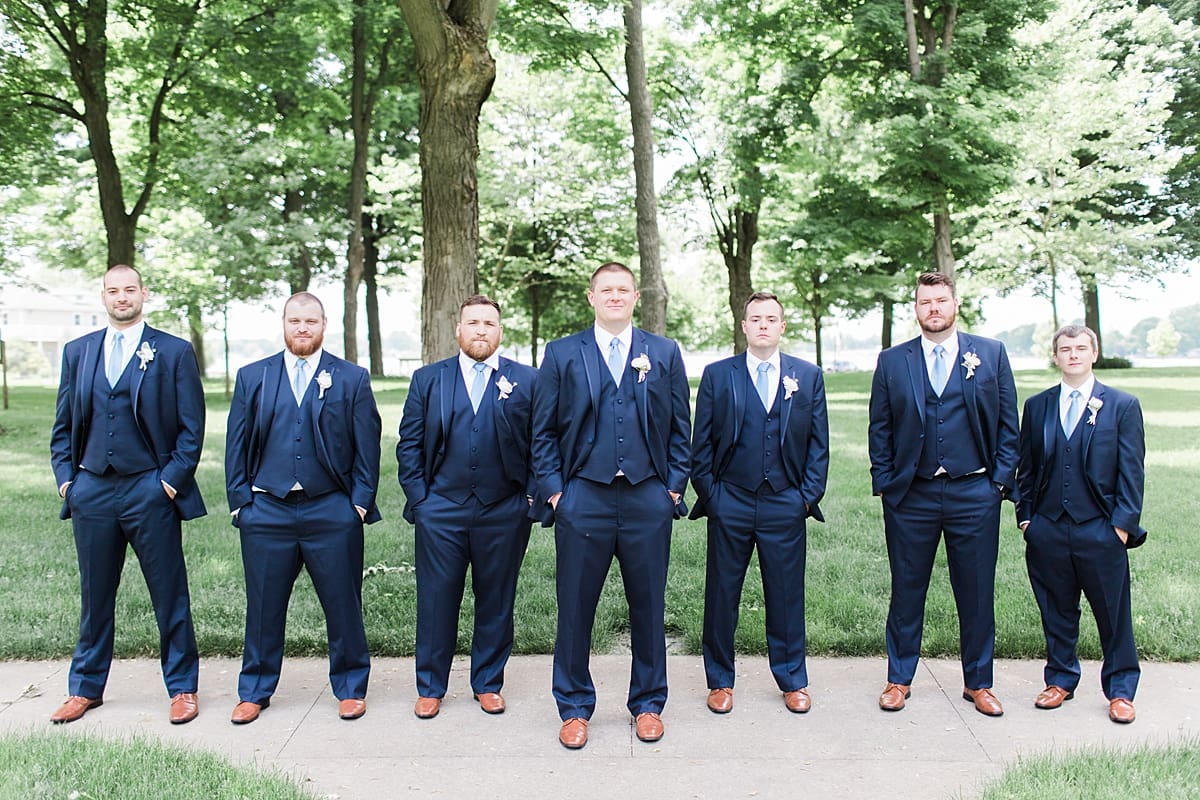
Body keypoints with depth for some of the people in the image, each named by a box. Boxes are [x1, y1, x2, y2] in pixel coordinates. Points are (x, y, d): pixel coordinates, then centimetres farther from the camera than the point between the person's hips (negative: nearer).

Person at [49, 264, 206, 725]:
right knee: (94, 595, 14)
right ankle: (86, 688, 30)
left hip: (150, 491, -3)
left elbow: (191, 428, -2)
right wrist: (65, 477, 3)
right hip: (91, 491, 4)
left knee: (170, 596, 4)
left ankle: (182, 687, 17)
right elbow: (63, 424, 14)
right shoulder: (77, 352, 11)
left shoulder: (174, 352, 0)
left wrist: (172, 479, -10)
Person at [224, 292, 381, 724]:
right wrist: (240, 501, 2)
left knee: (343, 606, 6)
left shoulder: (352, 379, 4)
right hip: (267, 511, 2)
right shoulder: (252, 377, 10)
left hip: (331, 511, -1)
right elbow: (237, 445, 9)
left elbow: (367, 448, 3)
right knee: (263, 607, 10)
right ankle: (254, 692, 27)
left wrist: (360, 502, -3)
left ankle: (350, 688, 23)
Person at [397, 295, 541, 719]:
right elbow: (409, 444, 6)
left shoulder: (527, 380, 4)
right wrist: (418, 497, -1)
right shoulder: (428, 379, 7)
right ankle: (430, 687, 23)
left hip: (504, 513, 0)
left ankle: (488, 684, 26)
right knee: (436, 600, 7)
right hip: (441, 511, 1)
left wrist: (531, 497, -3)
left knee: (496, 602, 10)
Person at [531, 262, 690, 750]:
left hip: (648, 500, 1)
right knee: (575, 608, 5)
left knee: (648, 606, 10)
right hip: (583, 499, -1)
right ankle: (574, 707, 23)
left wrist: (674, 486, 3)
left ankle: (648, 703, 28)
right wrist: (552, 488, -2)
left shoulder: (665, 354, 9)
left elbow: (680, 429, 10)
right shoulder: (562, 354, 6)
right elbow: (543, 431, 6)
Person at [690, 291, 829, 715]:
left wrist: (809, 495, -1)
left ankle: (792, 681, 26)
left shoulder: (808, 376, 7)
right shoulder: (717, 375, 4)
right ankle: (720, 681, 23)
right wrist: (708, 493, -1)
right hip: (730, 504, 0)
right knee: (721, 595, 7)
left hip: (786, 505, 1)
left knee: (787, 596, 9)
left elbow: (818, 442, 7)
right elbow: (701, 442, 4)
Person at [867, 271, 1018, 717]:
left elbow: (1007, 424, 6)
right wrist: (884, 483, 0)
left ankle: (978, 683, 26)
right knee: (906, 592, 9)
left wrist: (1001, 479, -1)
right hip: (911, 496, 0)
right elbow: (879, 429, 7)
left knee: (976, 593, 9)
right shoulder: (892, 361, 6)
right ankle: (899, 680, 23)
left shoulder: (991, 355, 5)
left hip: (974, 494, 0)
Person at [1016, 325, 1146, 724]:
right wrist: (1025, 516, 5)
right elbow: (1026, 467, 11)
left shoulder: (1123, 405, 2)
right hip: (1048, 530, 2)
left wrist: (1123, 524, -7)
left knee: (1113, 614, 7)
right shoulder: (1036, 406, 9)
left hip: (1101, 530, -2)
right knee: (1056, 612, 12)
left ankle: (1120, 690, 22)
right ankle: (1060, 680, 27)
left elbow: (1132, 471, -1)